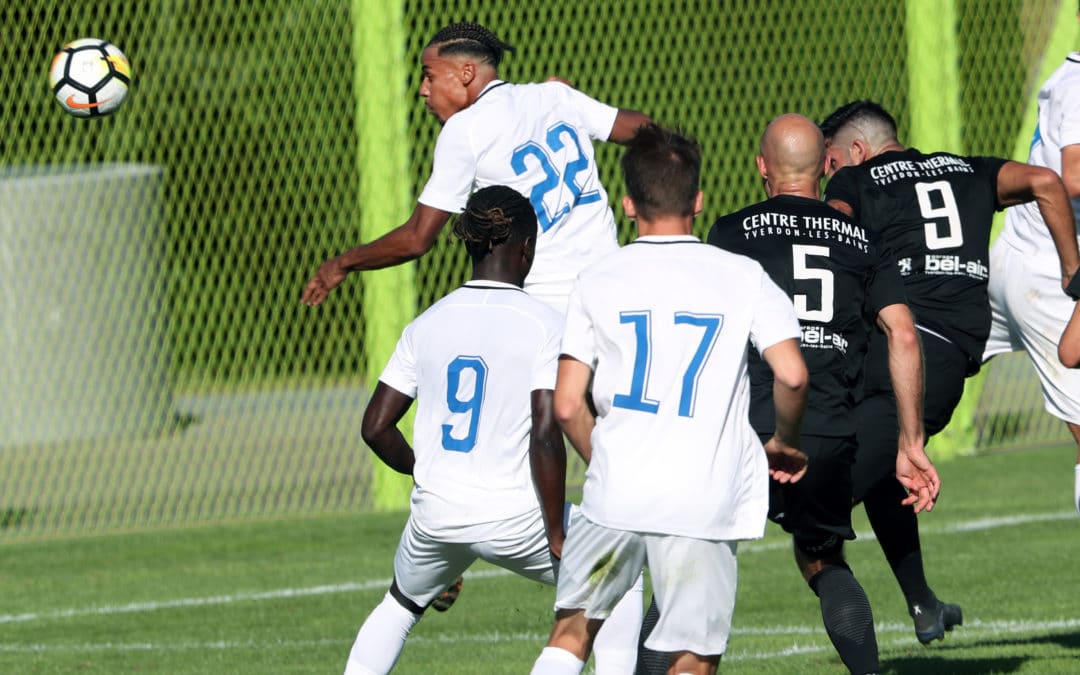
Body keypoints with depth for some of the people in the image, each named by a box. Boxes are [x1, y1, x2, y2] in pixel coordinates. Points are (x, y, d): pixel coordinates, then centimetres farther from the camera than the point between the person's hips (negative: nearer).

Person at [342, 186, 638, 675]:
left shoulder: (427, 323, 6)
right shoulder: (542, 323, -8)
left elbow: (375, 427, 6)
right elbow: (546, 434, -16)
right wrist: (556, 534, -9)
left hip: (434, 515, 4)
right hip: (513, 517, -4)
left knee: (400, 604, 31)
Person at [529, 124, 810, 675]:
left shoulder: (598, 282, 4)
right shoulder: (741, 277, 1)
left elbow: (567, 406, 2)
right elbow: (792, 375, -9)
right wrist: (784, 443, 11)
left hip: (616, 494, 1)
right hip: (704, 501, -1)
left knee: (573, 628, 20)